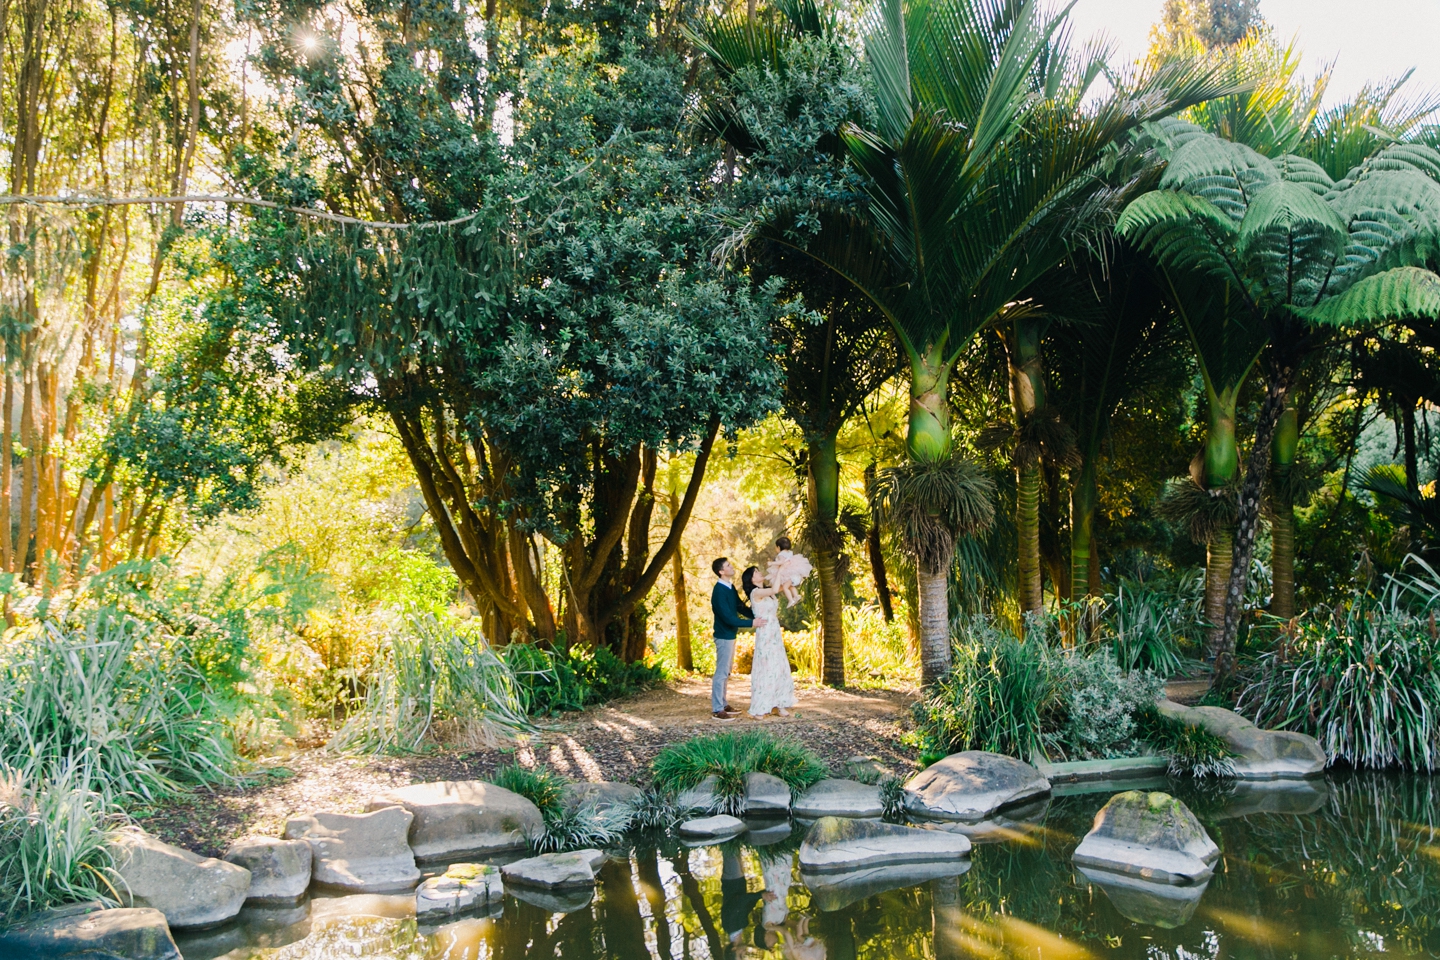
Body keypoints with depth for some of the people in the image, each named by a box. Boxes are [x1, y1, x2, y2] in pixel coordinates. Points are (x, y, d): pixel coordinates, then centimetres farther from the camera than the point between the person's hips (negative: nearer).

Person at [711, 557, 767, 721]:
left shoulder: (730, 587, 8)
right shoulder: (719, 592, -21)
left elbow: (740, 608, 16)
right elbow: (729, 618, -24)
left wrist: (758, 616, 5)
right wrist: (752, 623, -21)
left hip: (730, 635, 9)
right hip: (724, 636, -9)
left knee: (726, 672, 15)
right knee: (721, 673, -5)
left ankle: (722, 704, 24)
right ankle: (716, 709, -2)